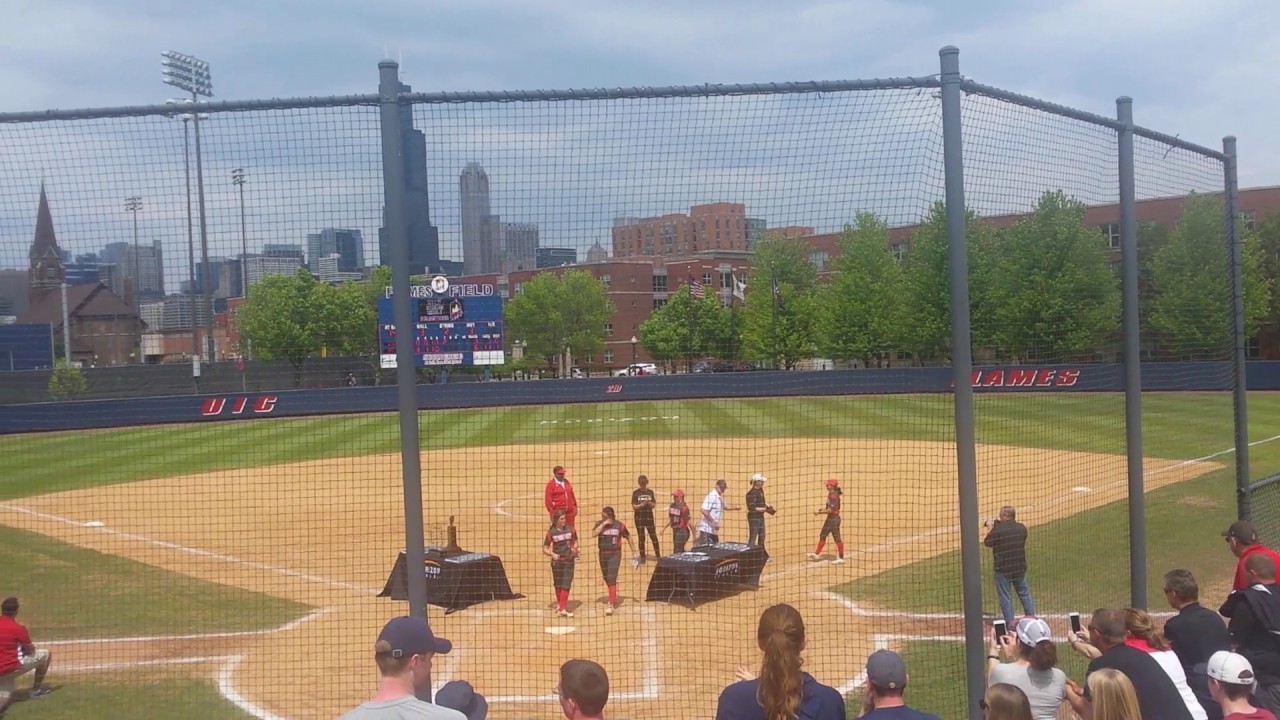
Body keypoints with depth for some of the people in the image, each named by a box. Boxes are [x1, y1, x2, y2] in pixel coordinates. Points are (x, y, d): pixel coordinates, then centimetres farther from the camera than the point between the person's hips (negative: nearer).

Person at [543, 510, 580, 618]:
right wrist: (552, 554, -22)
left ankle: (562, 609, -5)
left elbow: (575, 542, 14)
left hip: (569, 561, 1)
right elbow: (545, 549, -4)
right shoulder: (551, 532, -8)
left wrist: (574, 548, -7)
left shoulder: (570, 529, -2)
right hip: (557, 561, -1)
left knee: (566, 585, -6)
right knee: (558, 585, 12)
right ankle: (559, 604, 34)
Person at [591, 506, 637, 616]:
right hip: (603, 554, 4)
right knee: (607, 579, 16)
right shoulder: (599, 524, -3)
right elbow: (594, 533, -21)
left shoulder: (619, 525, -7)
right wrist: (603, 524, -24)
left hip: (615, 554, -4)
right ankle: (613, 598, 38)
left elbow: (628, 537, 5)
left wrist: (634, 552, 9)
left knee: (611, 579, -14)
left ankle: (611, 604, -15)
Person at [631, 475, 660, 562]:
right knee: (641, 538, 3)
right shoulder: (635, 493, -3)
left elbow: (654, 505, 7)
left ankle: (658, 555, 11)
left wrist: (650, 503, -15)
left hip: (649, 517, 2)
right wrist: (642, 505, -22)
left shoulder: (650, 492, 4)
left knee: (654, 537, 2)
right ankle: (642, 557, 9)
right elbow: (634, 507, -5)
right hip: (639, 518, -2)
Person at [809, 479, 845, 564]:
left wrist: (820, 512, -20)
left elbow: (831, 510, -24)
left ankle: (841, 558, 5)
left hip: (834, 519, -10)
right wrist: (824, 508, 3)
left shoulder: (834, 496, -21)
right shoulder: (831, 494, 9)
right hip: (830, 518, 10)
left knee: (837, 538, -2)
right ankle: (817, 554, 23)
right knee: (822, 536, 15)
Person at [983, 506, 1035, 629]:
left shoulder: (997, 529, -16)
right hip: (1019, 566, 5)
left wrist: (990, 529, 9)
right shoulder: (1022, 528, 1)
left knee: (1005, 595, 3)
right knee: (1024, 592, 17)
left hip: (1003, 567, -5)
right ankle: (1031, 616, 18)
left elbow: (987, 543, -6)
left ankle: (1010, 621, 3)